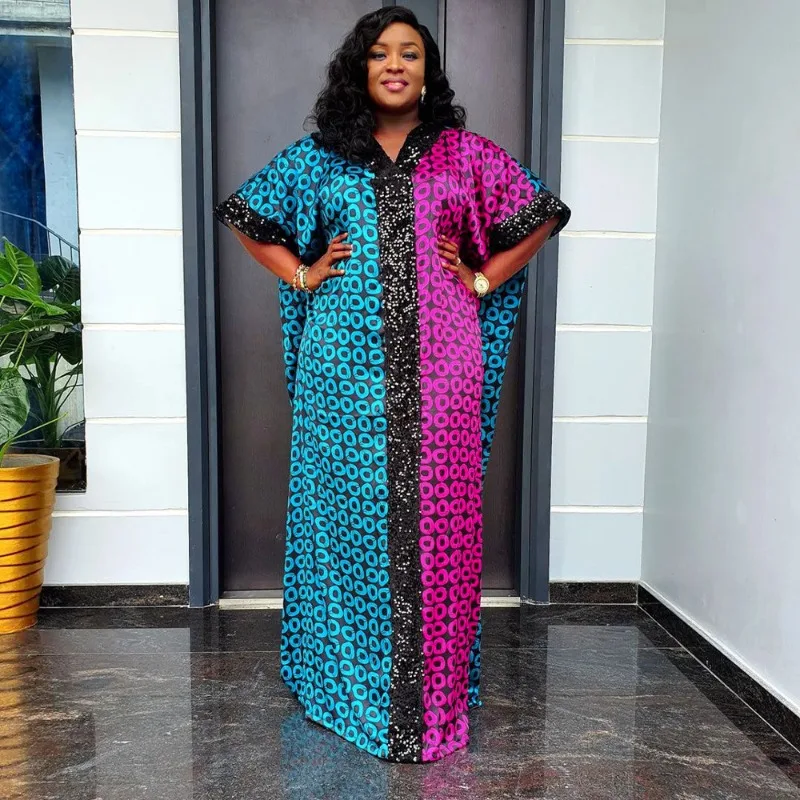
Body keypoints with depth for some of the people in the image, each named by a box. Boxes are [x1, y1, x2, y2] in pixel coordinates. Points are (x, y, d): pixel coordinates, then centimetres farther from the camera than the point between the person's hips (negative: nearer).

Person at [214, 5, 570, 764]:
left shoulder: (467, 154, 8)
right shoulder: (318, 156, 10)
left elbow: (541, 216, 15)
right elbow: (243, 213, 18)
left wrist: (483, 279, 5)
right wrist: (300, 273, 6)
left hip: (439, 368, 0)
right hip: (343, 367, 1)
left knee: (435, 516, 1)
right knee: (344, 511, 5)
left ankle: (434, 693, 17)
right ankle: (344, 680, 24)